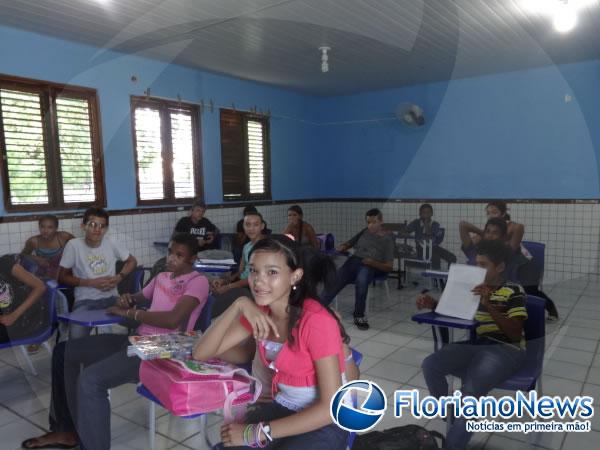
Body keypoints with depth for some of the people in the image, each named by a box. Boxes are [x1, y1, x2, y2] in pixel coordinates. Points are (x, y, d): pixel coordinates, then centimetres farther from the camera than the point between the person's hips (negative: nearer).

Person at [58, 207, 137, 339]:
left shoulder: (110, 243, -1)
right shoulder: (73, 245, -7)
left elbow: (132, 261, 13)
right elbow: (62, 277, -2)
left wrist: (119, 277, -5)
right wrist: (91, 283, -12)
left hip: (111, 298, 2)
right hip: (85, 300, -2)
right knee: (76, 336, -27)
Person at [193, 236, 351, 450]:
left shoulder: (316, 321, -25)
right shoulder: (259, 312, -5)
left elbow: (331, 407, -24)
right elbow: (201, 353, -7)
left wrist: (257, 433, -23)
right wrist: (239, 306, -21)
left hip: (326, 422, -5)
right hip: (283, 407, 5)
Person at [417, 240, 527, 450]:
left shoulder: (514, 291, -6)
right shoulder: (475, 288, 11)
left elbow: (515, 334, -14)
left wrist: (489, 306, -26)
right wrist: (433, 304, -2)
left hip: (505, 349, -6)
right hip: (474, 345, 6)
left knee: (470, 390, -30)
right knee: (430, 365, -15)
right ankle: (449, 418, 6)